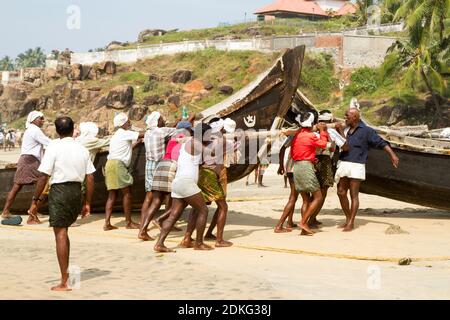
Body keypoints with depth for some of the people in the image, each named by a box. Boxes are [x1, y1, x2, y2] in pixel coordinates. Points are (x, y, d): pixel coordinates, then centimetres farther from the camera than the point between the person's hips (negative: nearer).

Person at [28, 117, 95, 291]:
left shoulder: (54, 147, -7)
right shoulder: (82, 149, 8)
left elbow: (44, 177, -11)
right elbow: (90, 178, 6)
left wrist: (35, 200, -4)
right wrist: (87, 203, 13)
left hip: (59, 190, -5)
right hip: (77, 191, 6)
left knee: (60, 234, -2)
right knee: (64, 232, 23)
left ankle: (64, 282, -2)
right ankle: (66, 272, 30)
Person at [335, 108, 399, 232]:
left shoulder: (366, 131, -5)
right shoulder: (346, 130, 13)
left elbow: (381, 143, -10)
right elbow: (345, 147, 6)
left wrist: (392, 154, -22)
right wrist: (340, 132, -2)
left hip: (356, 166, -6)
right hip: (343, 165, 6)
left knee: (354, 195, -3)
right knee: (341, 192, 5)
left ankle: (351, 223, 3)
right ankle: (348, 218, 20)